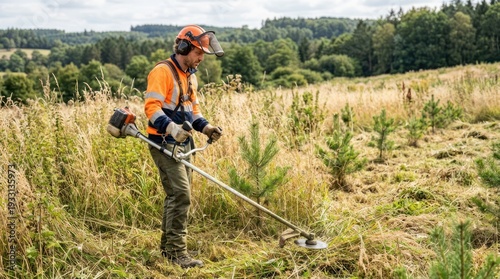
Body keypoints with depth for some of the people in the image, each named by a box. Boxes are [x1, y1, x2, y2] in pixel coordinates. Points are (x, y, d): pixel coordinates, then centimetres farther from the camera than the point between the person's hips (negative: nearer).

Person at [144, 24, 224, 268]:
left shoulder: (190, 76, 16)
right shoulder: (162, 72, -13)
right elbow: (151, 107, -21)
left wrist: (205, 126, 5)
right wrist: (171, 128, -35)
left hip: (183, 144, 9)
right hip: (164, 143, -9)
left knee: (177, 194, 13)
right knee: (180, 194, -13)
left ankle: (167, 246, 25)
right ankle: (177, 251, -6)